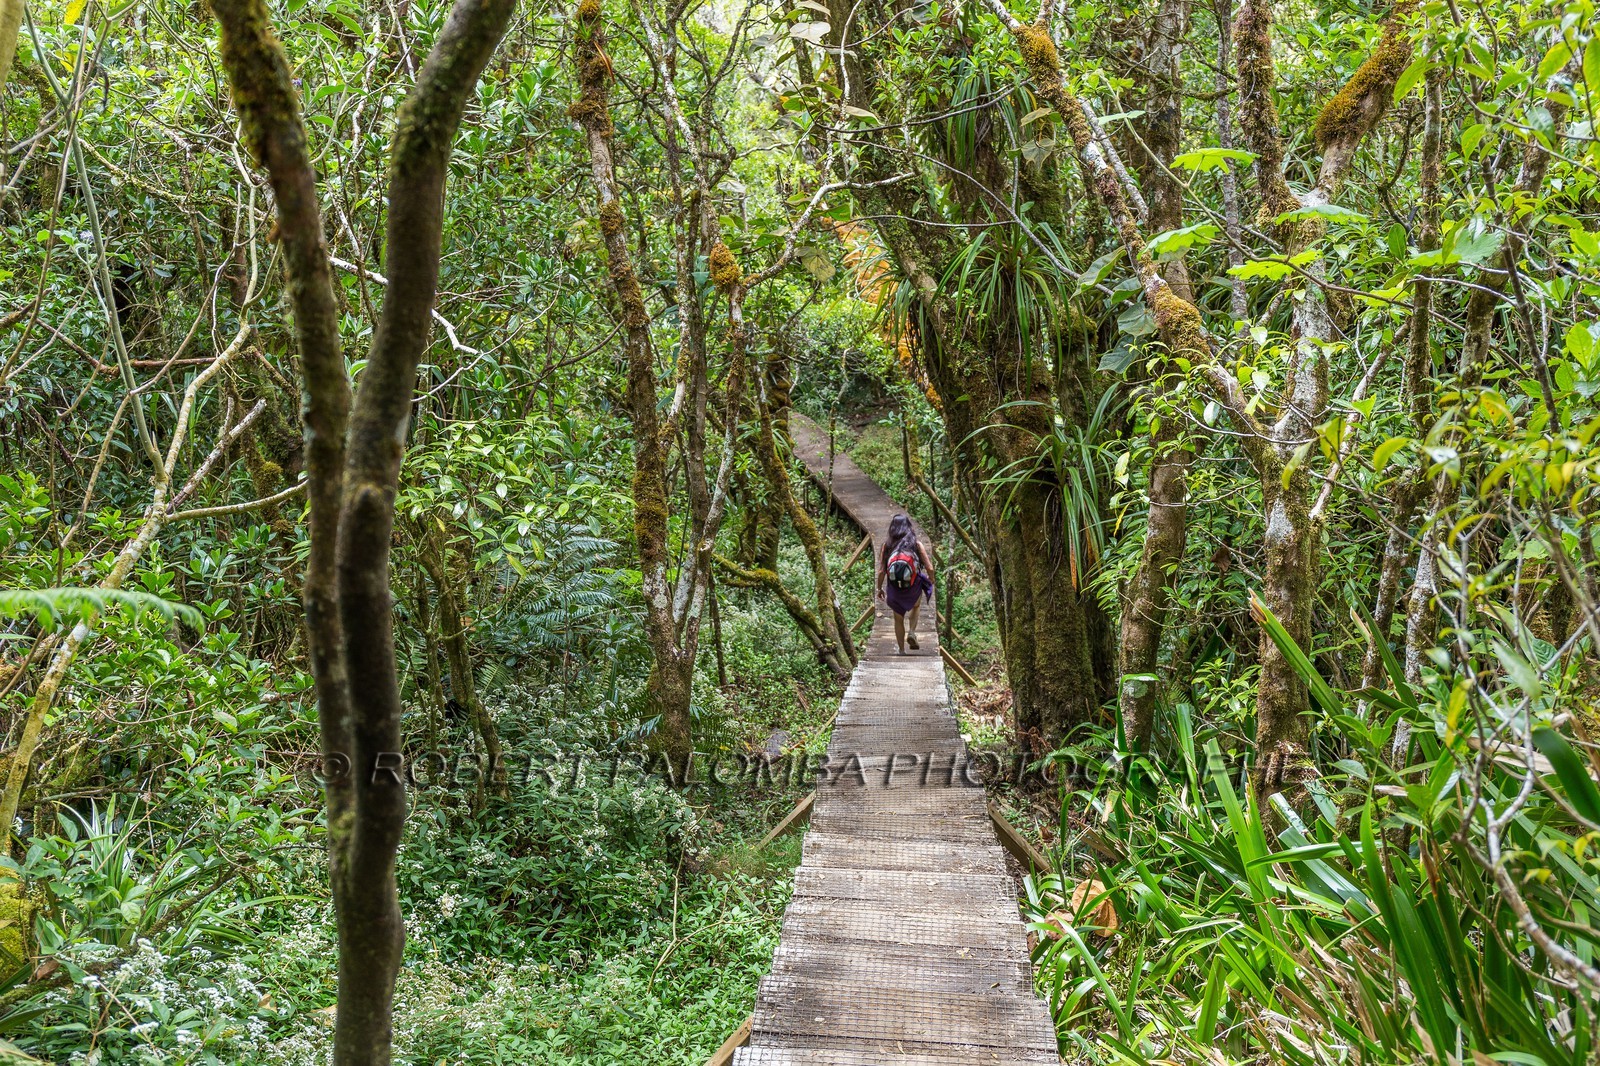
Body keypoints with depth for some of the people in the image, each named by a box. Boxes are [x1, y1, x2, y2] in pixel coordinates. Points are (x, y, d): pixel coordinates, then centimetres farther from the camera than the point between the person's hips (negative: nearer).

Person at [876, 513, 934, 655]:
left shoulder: (887, 545, -4)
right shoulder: (916, 544, -6)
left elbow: (881, 571, -5)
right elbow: (929, 568, -7)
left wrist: (880, 588, 10)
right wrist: (931, 580, 14)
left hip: (894, 588, 0)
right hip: (913, 587, 0)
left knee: (898, 619, 20)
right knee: (916, 606, 31)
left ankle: (901, 650, 21)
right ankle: (912, 632, 10)